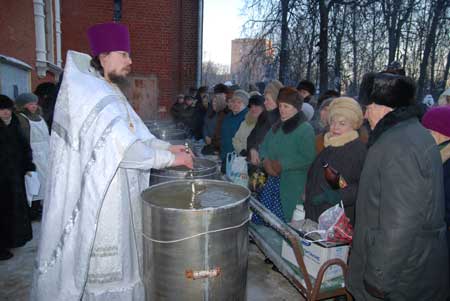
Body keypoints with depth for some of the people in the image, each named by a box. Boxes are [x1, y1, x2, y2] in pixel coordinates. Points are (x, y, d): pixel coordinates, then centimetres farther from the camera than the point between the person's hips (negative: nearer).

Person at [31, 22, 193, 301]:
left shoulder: (110, 94, 13)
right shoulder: (90, 95, -18)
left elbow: (137, 133, 12)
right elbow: (123, 146, -26)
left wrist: (167, 147, -1)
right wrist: (170, 159, -20)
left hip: (116, 190, 9)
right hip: (98, 193, -9)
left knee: (116, 251, 17)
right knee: (103, 259, 3)